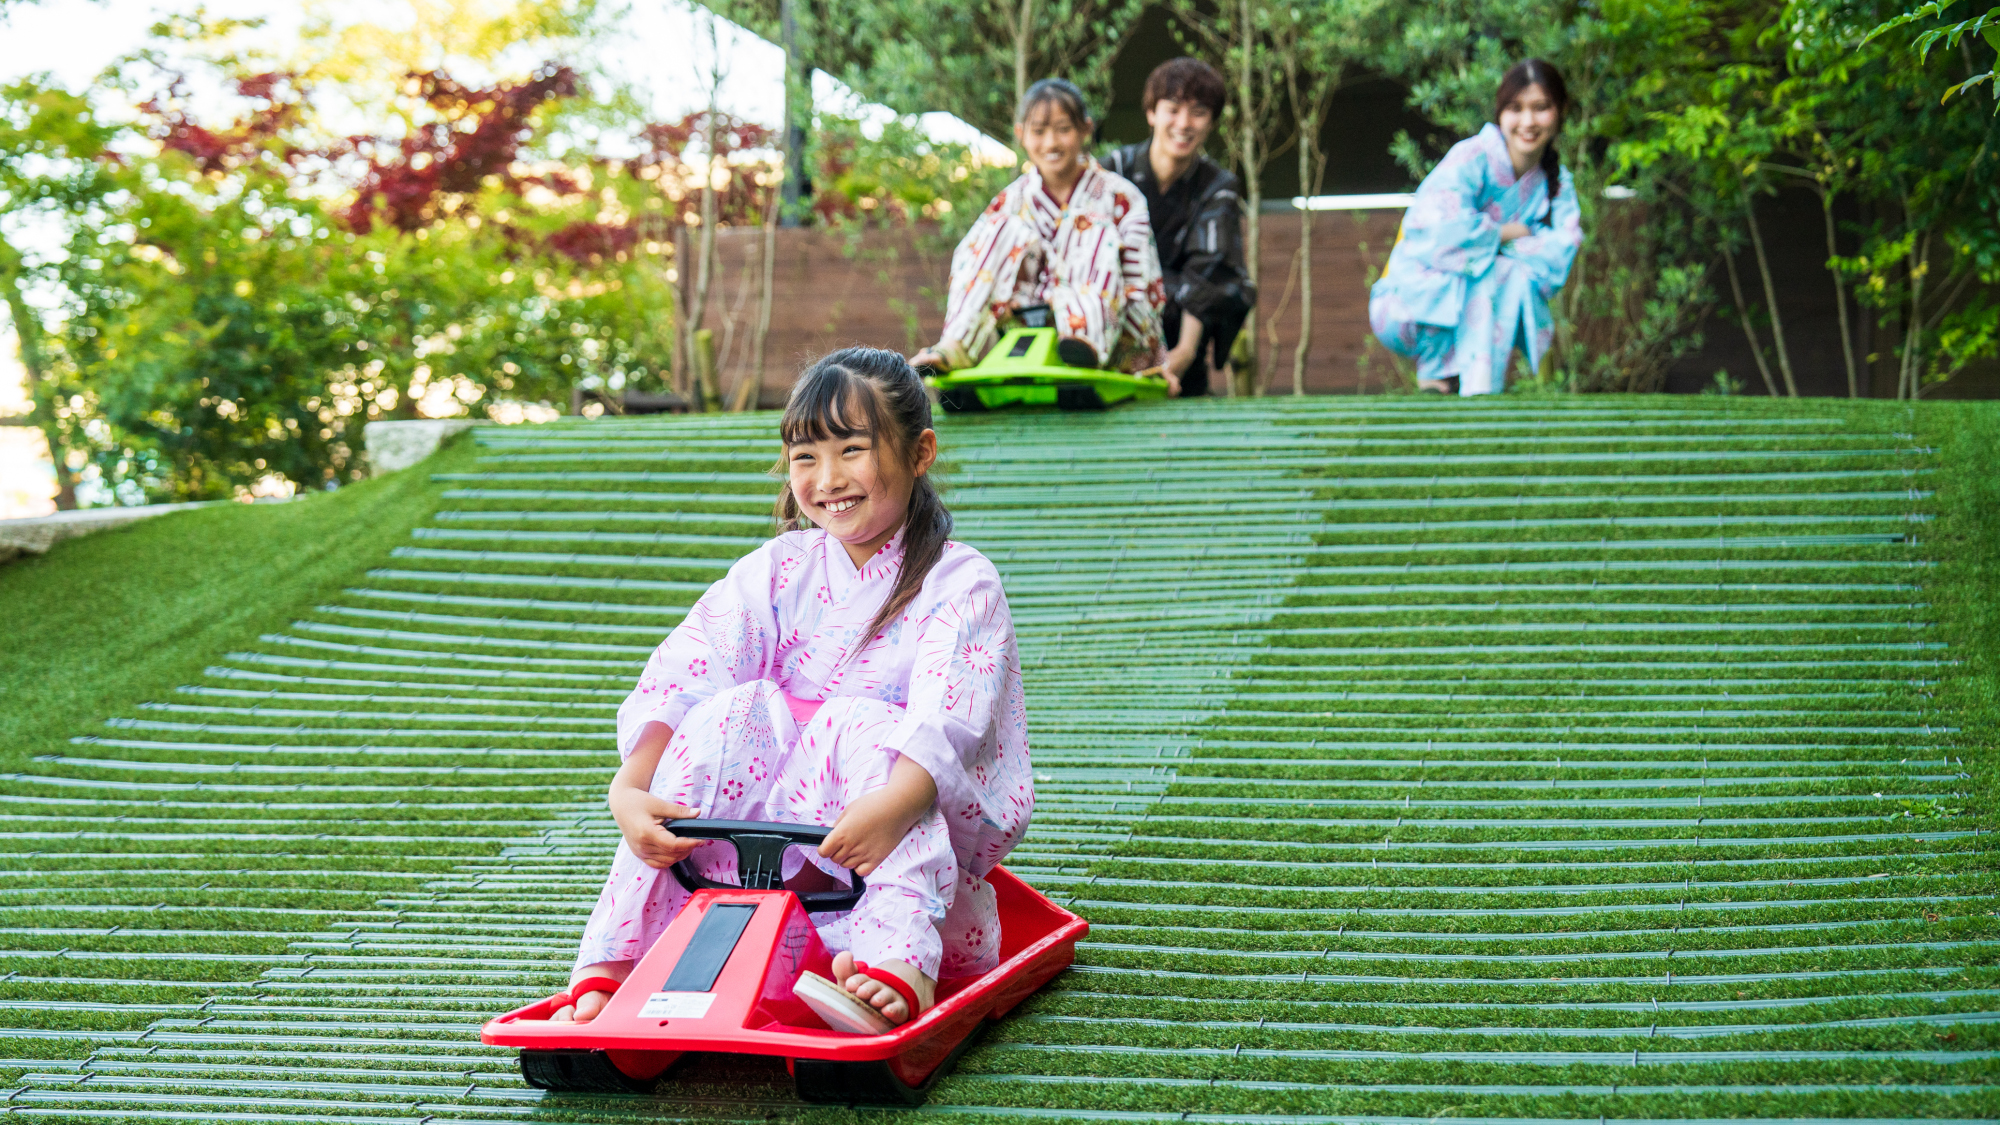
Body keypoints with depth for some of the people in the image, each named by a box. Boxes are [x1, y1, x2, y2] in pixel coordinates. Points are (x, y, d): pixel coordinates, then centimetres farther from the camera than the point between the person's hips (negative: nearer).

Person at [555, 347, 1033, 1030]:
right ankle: (615, 955, -29)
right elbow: (680, 677, -9)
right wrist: (628, 789, -28)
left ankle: (899, 957, -49)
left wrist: (891, 807, -46)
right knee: (734, 712, -23)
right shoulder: (779, 570, 6)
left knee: (861, 725, -30)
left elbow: (948, 718, -25)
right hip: (788, 821, 3)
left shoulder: (961, 584, -6)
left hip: (931, 815, -3)